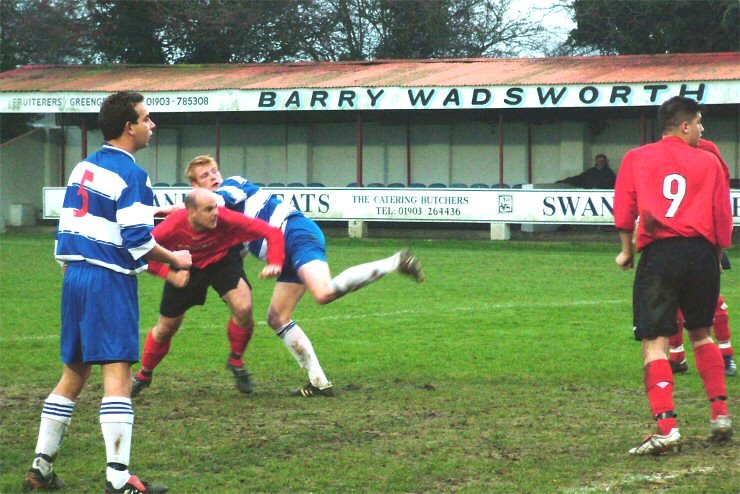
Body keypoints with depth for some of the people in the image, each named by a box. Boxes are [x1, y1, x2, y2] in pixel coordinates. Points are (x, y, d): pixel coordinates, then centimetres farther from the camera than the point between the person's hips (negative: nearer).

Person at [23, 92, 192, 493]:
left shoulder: (83, 168, 13)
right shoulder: (132, 175, -11)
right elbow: (137, 241, -16)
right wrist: (175, 259, -1)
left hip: (76, 276, 8)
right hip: (110, 280, -8)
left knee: (73, 374, 16)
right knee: (118, 374, -10)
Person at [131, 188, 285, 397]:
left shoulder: (227, 220, -35)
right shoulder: (173, 227, -34)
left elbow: (271, 232, -29)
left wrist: (275, 263, -44)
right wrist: (170, 274, -33)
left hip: (223, 261, 0)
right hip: (186, 268, 0)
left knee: (244, 308, -26)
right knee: (166, 329, 8)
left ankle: (236, 361, 2)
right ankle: (143, 375, 36)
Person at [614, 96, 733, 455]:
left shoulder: (636, 159, 9)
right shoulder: (708, 162, 9)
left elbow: (624, 210, 4)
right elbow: (723, 219, 6)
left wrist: (627, 251, 17)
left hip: (658, 254, -2)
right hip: (701, 253, 2)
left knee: (654, 342, -5)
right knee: (701, 334, 21)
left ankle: (666, 428, -18)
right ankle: (720, 415, 18)